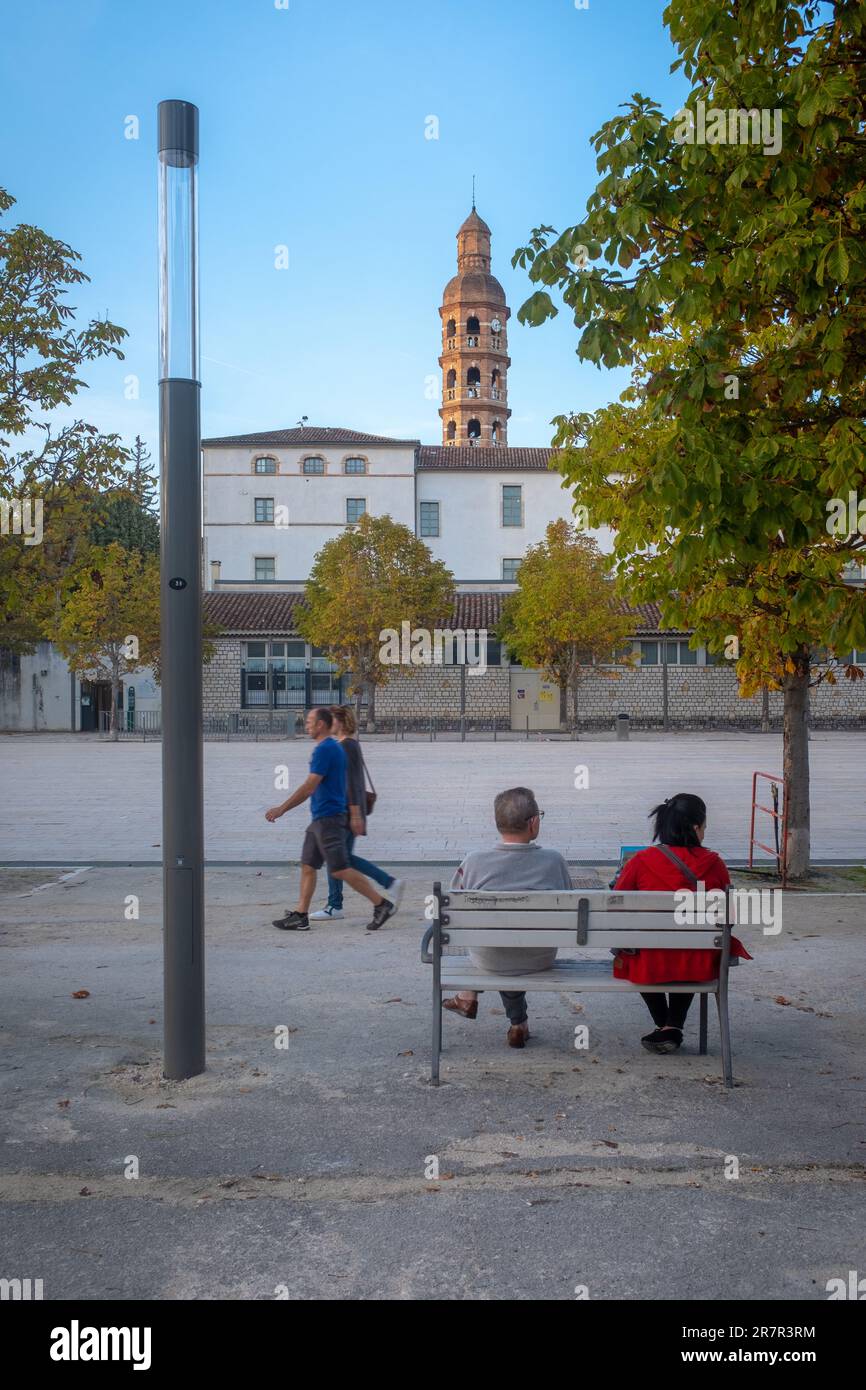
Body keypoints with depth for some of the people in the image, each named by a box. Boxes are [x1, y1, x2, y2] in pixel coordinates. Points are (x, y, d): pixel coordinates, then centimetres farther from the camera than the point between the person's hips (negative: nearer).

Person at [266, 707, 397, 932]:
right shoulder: (333, 748, 15)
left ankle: (382, 905, -1)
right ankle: (300, 916, 12)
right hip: (320, 819, 10)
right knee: (307, 866, 10)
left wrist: (282, 809, -18)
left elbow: (309, 786, -21)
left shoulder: (324, 749, -17)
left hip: (328, 819, -10)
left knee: (340, 869, -7)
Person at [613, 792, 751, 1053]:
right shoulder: (713, 863, -6)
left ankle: (664, 1026, 39)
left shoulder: (640, 862, -9)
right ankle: (674, 1027, 34)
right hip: (700, 967, 1)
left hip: (649, 967, -1)